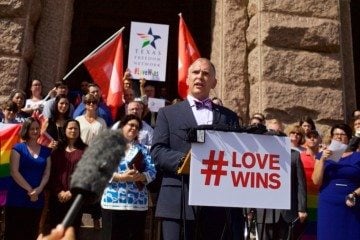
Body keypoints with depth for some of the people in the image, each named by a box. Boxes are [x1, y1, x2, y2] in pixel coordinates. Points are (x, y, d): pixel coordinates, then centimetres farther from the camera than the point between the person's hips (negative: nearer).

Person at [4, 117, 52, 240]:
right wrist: (29, 189, -14)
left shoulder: (46, 151, 11)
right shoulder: (18, 148, 0)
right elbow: (14, 172, -8)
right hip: (17, 199, -3)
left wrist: (39, 189, -11)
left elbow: (47, 173, 5)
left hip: (37, 200, 3)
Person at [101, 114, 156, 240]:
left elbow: (152, 171, 6)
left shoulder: (143, 149, 15)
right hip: (113, 201, -2)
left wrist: (140, 176, -15)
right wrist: (120, 177, -17)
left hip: (138, 203, 3)